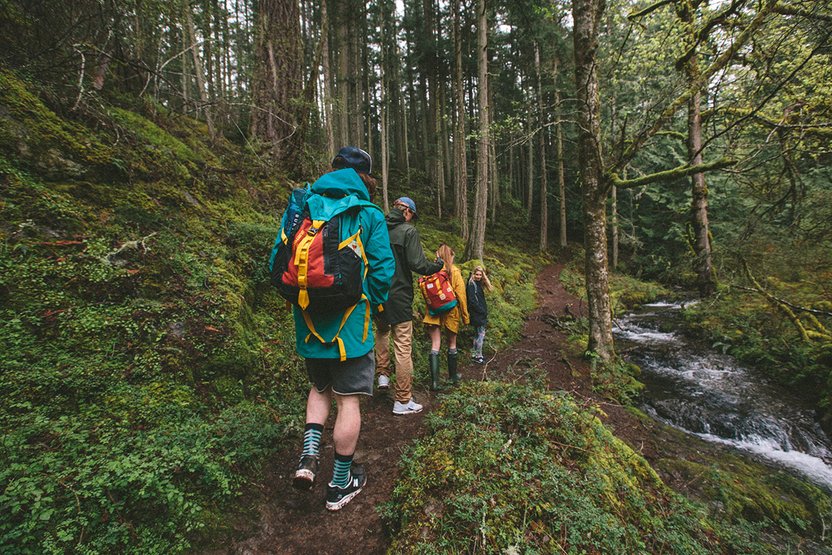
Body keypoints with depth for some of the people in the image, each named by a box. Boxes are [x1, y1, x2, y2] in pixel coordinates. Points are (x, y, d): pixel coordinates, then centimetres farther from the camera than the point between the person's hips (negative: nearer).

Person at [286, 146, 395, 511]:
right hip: (349, 323, -3)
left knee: (320, 387, 26)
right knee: (348, 399, 9)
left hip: (309, 322, 4)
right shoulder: (368, 214, -6)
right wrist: (371, 305, 8)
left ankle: (309, 453, 9)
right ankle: (340, 484, 22)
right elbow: (382, 269, -8)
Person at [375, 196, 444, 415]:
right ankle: (403, 401, 9)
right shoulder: (408, 230, -10)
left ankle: (383, 374, 29)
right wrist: (438, 265, 1)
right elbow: (418, 265, -17)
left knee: (382, 332, 33)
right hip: (399, 296, -6)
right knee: (403, 348, 2)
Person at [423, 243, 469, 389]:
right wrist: (465, 316, 2)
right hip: (451, 312, -1)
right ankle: (453, 376, 29)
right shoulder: (455, 272, -6)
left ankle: (434, 380, -6)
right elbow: (461, 295, -6)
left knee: (435, 346, 2)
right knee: (452, 345, 15)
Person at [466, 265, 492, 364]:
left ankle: (474, 354, 23)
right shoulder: (471, 284, -12)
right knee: (481, 334, -6)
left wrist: (485, 310, 6)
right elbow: (472, 301, -18)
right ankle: (478, 356, 2)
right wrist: (482, 311, -16)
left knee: (479, 334, 14)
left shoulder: (478, 284, 14)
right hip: (476, 314, -9)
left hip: (481, 314, 9)